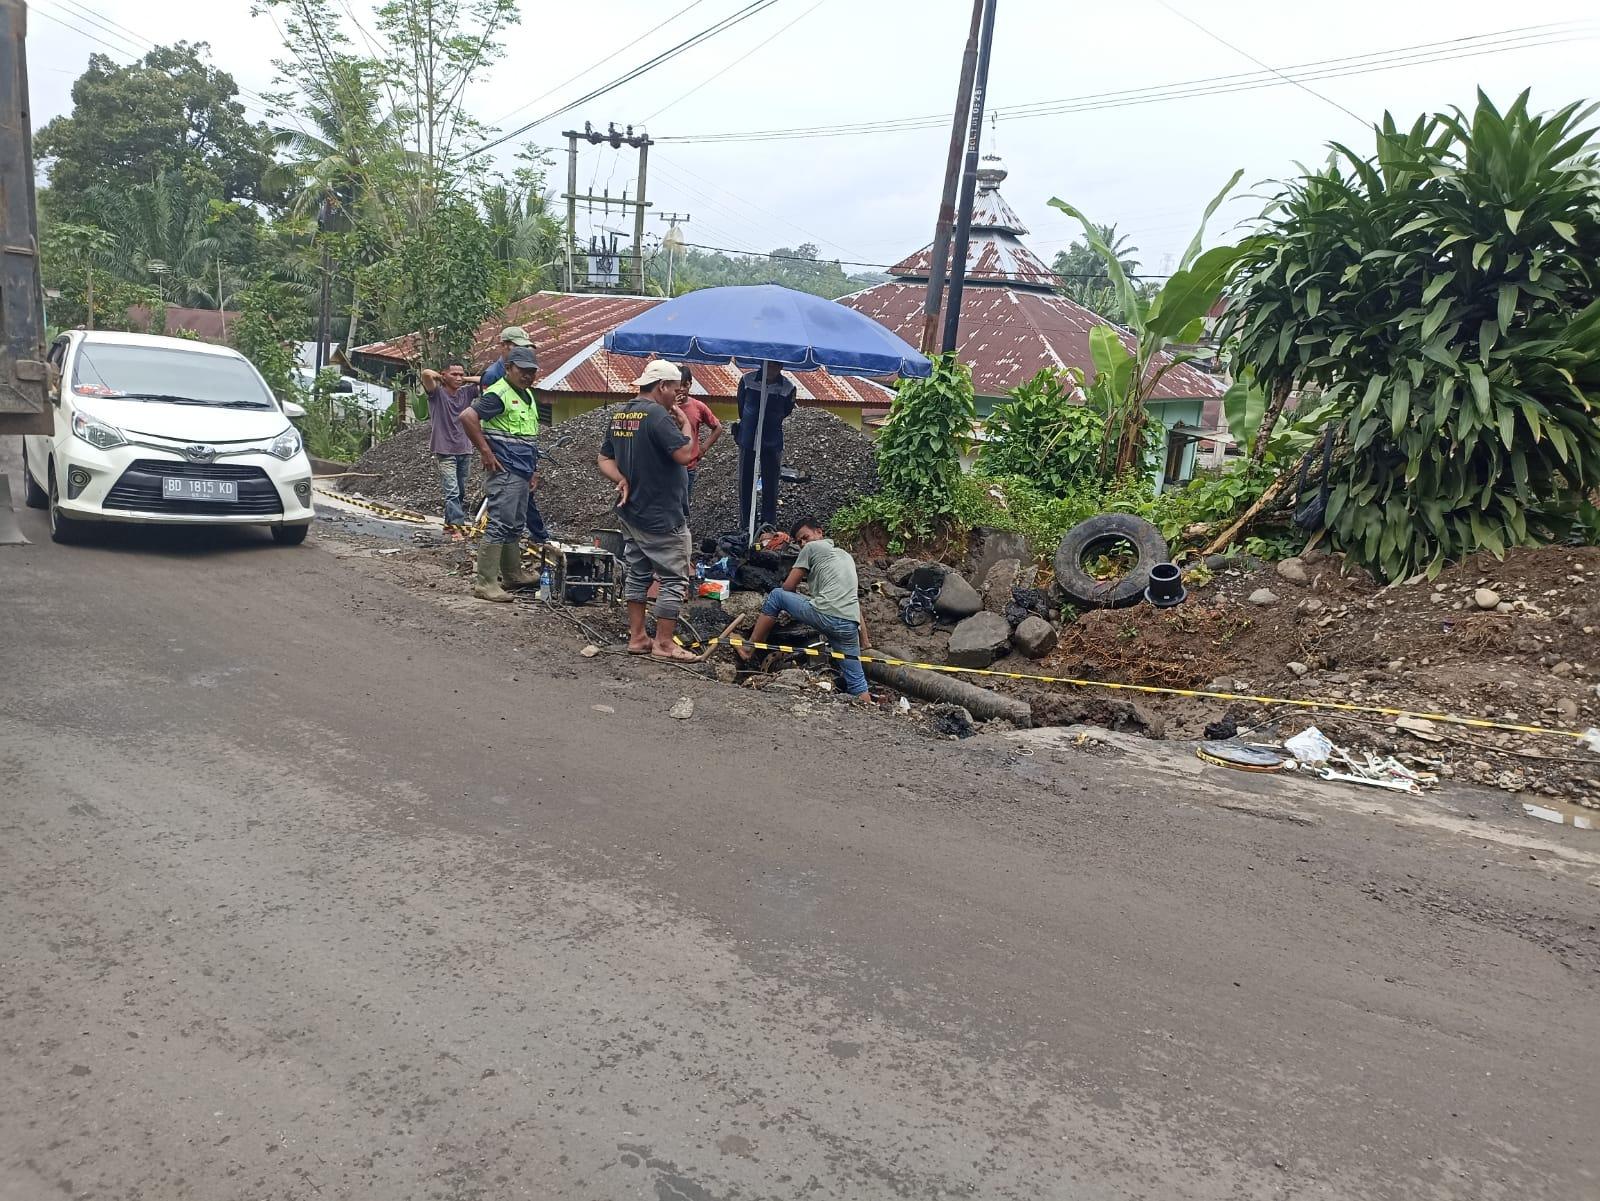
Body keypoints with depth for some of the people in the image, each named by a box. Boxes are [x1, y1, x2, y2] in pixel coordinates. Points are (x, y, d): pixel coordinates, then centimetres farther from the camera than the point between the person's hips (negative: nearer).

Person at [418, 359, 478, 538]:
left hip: (464, 451, 5)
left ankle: (450, 522, 25)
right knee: (452, 491, -13)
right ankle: (456, 527, -16)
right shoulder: (437, 393, -6)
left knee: (461, 492, 12)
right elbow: (426, 373, -24)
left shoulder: (466, 392, 6)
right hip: (445, 451, -5)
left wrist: (466, 380, 4)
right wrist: (440, 377, -4)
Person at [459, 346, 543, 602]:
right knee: (500, 525, -11)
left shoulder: (527, 394, 18)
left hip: (522, 473, 9)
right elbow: (467, 416, -23)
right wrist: (485, 452, -20)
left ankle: (513, 574, 28)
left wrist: (531, 470, 22)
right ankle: (485, 583, -10)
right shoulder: (498, 393, -12)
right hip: (505, 473, -9)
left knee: (516, 526, 17)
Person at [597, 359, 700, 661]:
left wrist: (622, 480, -6)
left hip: (631, 512, 9)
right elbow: (685, 454, -25)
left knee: (637, 574, 15)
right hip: (663, 517, -9)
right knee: (674, 579, 0)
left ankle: (637, 637, 19)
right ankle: (664, 643, 2)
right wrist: (685, 423, -9)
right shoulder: (658, 415, -19)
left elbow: (604, 459, 10)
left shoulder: (619, 416, 9)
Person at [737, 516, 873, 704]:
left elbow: (788, 587, 12)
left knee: (776, 595, 15)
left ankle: (750, 648, 18)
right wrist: (864, 640, 26)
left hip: (825, 616, -6)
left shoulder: (812, 547, 11)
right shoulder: (846, 555, 32)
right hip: (850, 625, 6)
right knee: (858, 690, 7)